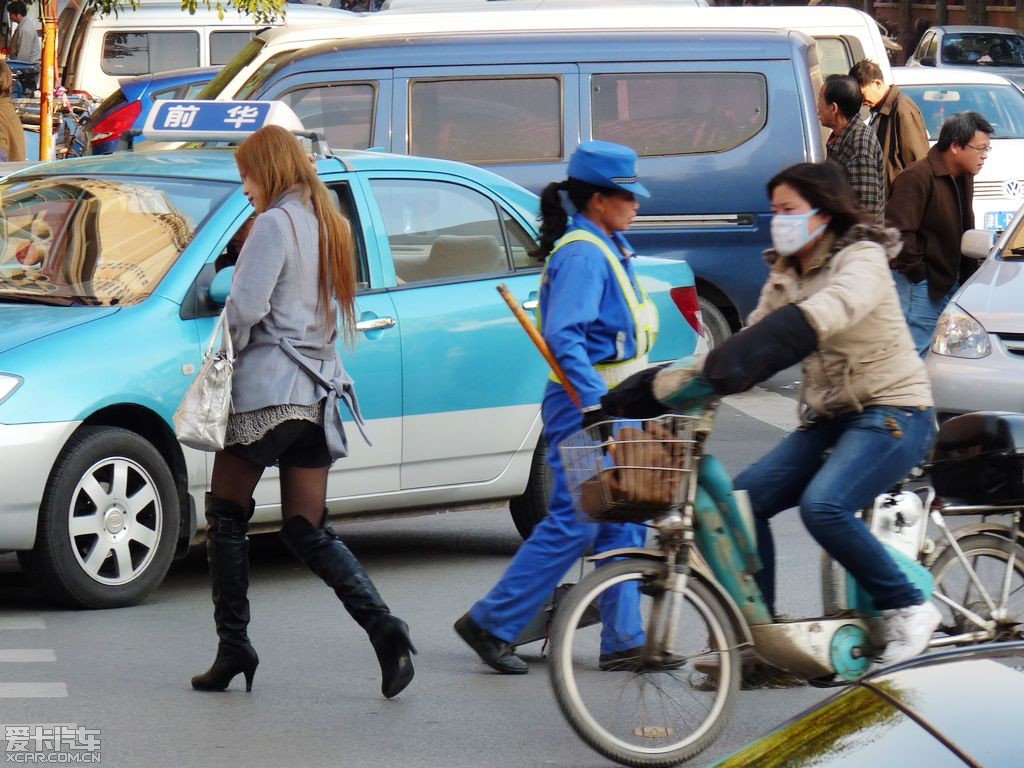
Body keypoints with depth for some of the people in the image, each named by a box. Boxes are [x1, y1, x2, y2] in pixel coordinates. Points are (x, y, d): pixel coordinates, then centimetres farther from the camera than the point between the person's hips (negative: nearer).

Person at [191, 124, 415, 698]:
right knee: (308, 530, 6)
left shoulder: (276, 223, -10)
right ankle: (386, 631, -12)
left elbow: (245, 307, -17)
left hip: (264, 390, -8)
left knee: (227, 517, 7)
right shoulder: (329, 225, 15)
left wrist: (226, 349, 1)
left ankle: (234, 647, 6)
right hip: (317, 391, 8)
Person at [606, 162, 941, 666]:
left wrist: (737, 361, -47)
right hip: (828, 418, 8)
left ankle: (908, 608, -14)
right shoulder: (785, 277, 13)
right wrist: (655, 388, 1)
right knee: (745, 497, -8)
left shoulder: (862, 259, -12)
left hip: (892, 414, -8)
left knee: (823, 506, -29)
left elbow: (830, 309, -33)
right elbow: (752, 344, 12)